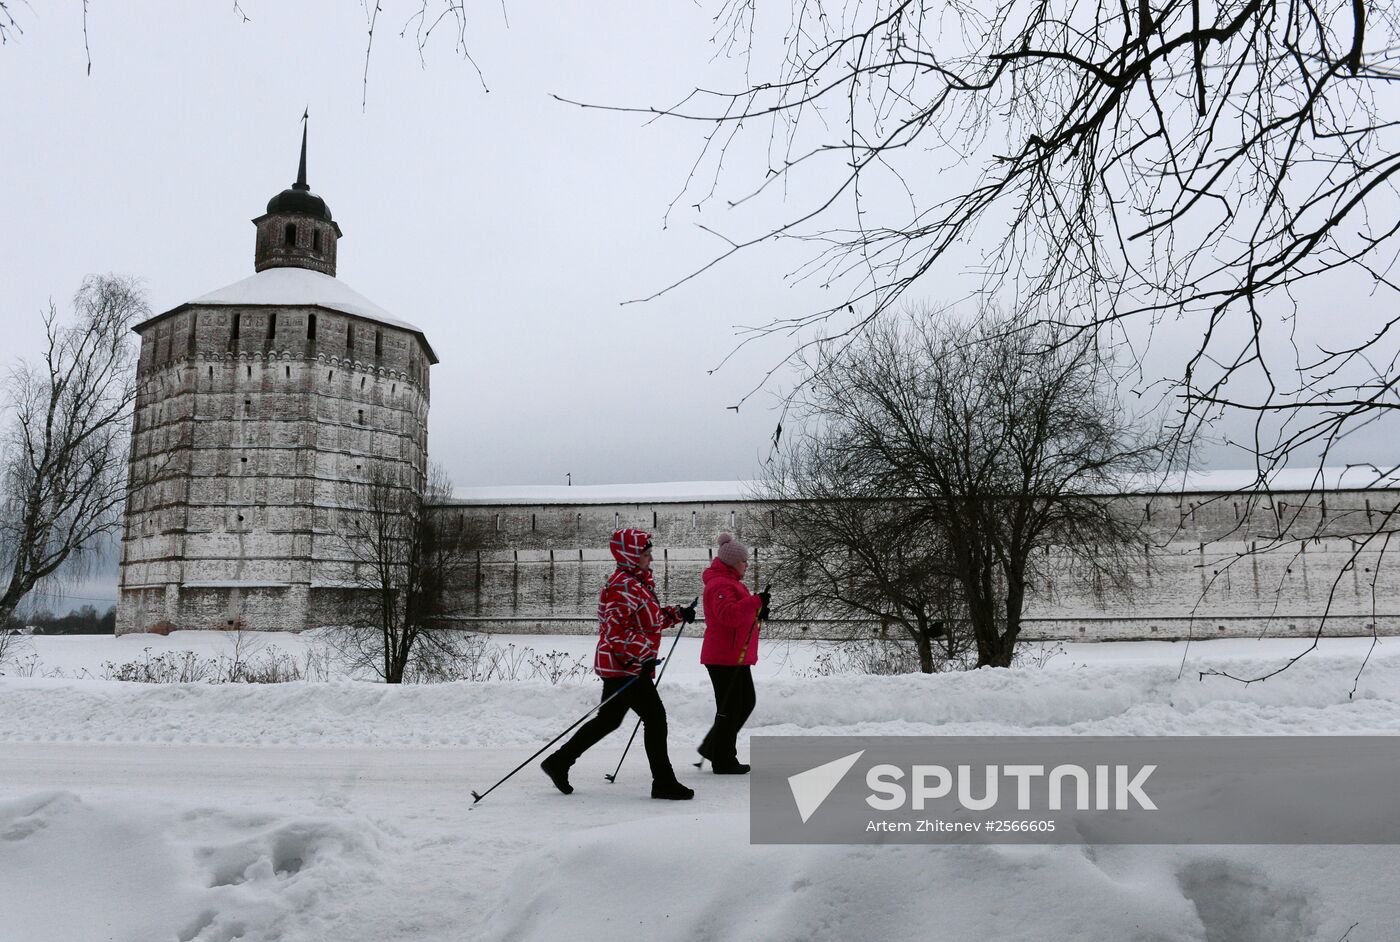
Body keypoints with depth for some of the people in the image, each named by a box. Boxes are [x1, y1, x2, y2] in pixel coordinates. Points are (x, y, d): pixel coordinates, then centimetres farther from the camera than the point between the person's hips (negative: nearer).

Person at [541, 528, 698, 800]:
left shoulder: (640, 582, 15)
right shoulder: (624, 586, -18)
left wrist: (678, 614, 12)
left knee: (609, 719, 17)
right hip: (623, 666, -10)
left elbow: (650, 618, 24)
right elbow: (616, 630, -25)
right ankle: (664, 783, 3)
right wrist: (644, 655, -28)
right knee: (655, 717, -6)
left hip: (620, 665, 10)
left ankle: (559, 762, 27)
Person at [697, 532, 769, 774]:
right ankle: (724, 761, 8)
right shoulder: (720, 584, -16)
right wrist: (756, 602, -33)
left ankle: (712, 747, 25)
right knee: (730, 708, -3)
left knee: (746, 703, 16)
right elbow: (728, 614, -30)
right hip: (724, 657, -11)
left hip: (738, 657, 11)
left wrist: (758, 613, 9)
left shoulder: (732, 582, 19)